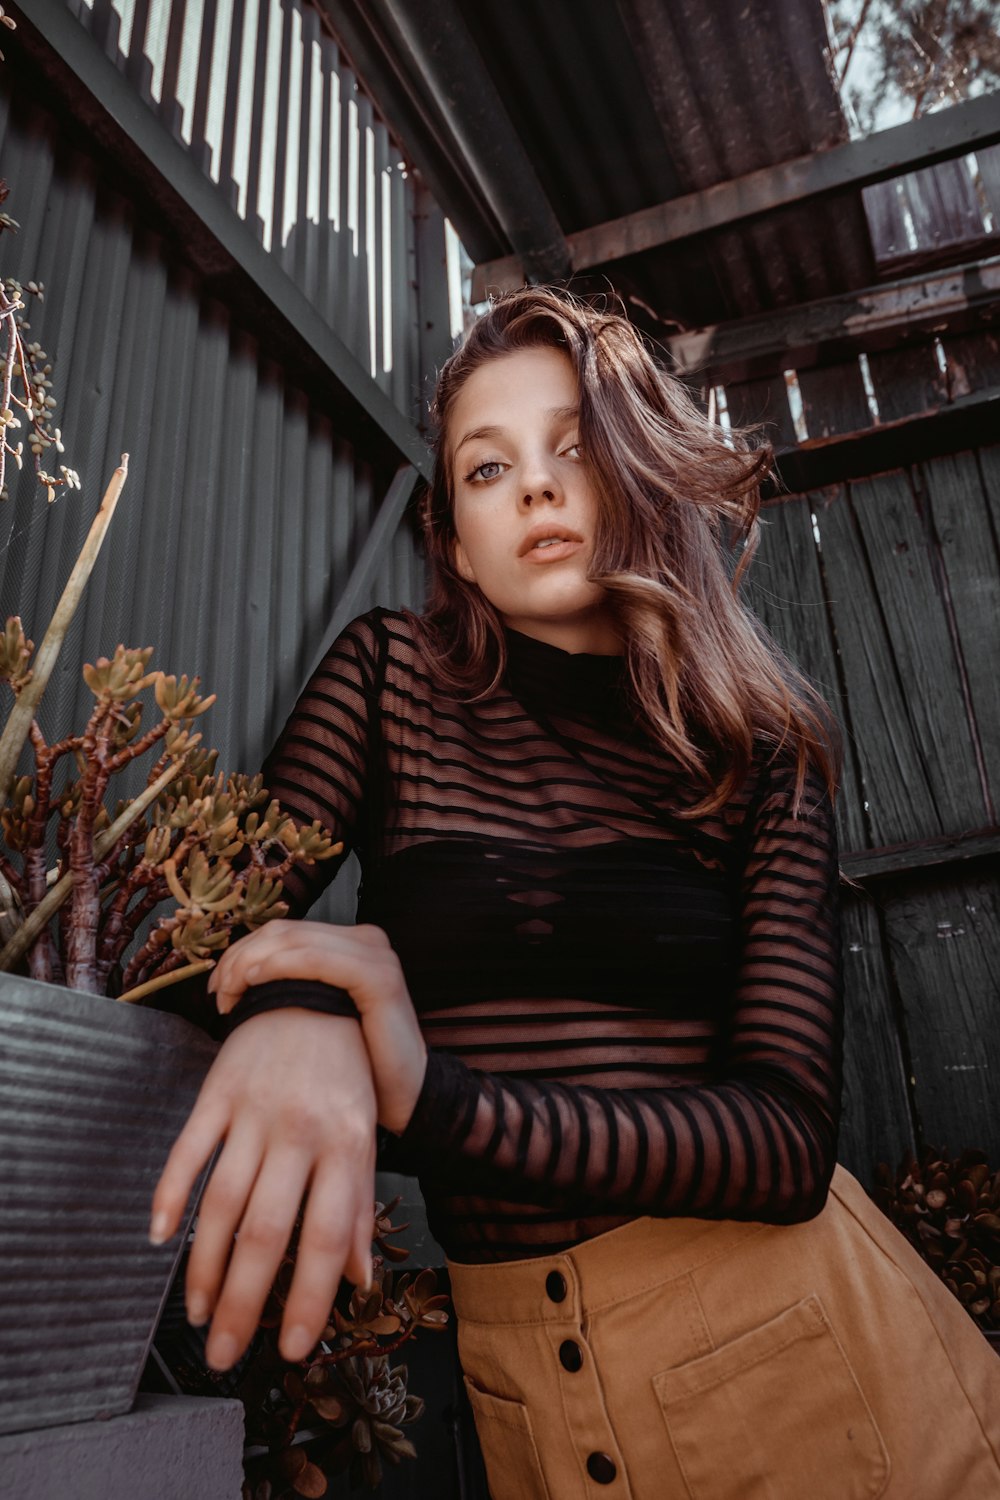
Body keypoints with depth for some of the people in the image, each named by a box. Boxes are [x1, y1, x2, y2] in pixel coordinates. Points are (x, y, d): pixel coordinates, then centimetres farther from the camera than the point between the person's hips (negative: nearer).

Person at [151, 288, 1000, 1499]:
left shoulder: (759, 752, -6)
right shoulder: (390, 675, -3)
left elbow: (789, 1134, -15)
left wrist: (437, 1103, -29)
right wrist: (290, 1010, -32)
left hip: (775, 1318, 0)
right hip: (512, 1362, 1)